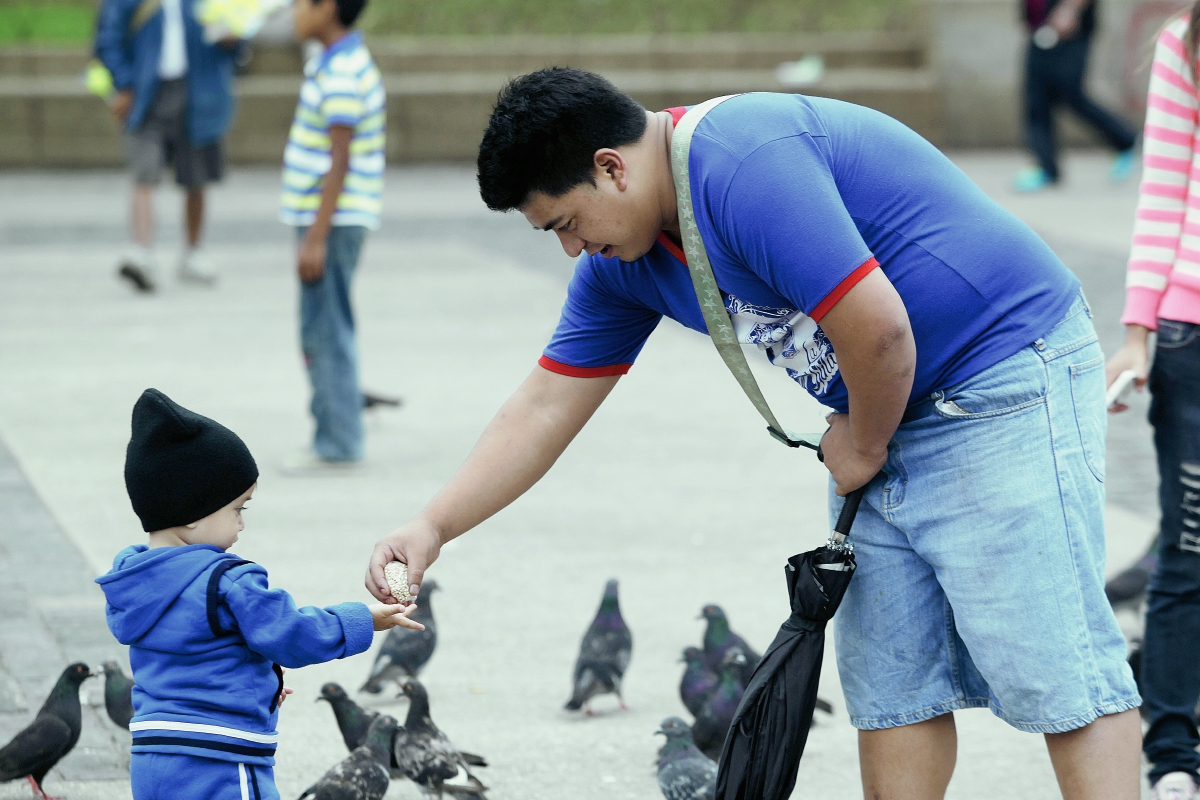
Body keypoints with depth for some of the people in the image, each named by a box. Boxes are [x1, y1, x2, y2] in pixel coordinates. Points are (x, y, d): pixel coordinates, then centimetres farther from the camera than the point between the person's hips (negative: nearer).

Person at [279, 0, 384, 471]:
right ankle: (336, 435, 19)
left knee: (326, 332, -7)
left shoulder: (342, 75, -18)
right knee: (319, 333, 14)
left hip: (331, 220, -10)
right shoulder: (345, 62, 14)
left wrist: (316, 238, -22)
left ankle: (338, 444, -4)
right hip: (327, 218, 10)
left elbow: (339, 163, -22)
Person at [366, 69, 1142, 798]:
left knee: (1053, 668, -12)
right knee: (890, 683, 7)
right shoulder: (623, 261, 7)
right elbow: (545, 410, 13)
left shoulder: (745, 168, -25)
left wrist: (864, 447, -9)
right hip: (892, 416, 10)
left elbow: (877, 328, -28)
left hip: (1006, 386, -10)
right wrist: (433, 527, 7)